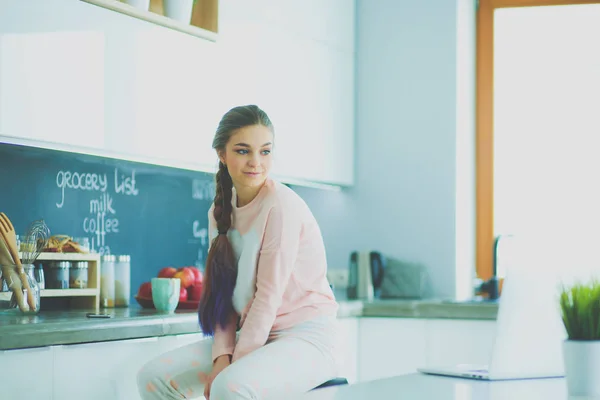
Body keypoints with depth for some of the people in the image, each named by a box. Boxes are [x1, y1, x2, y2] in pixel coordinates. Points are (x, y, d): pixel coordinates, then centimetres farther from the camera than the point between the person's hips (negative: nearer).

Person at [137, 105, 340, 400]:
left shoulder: (282, 205, -14)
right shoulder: (221, 211, 8)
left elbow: (268, 297, -16)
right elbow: (223, 293, 5)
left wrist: (234, 366, -15)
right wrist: (221, 358, -9)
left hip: (304, 336, -7)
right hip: (253, 335, 8)